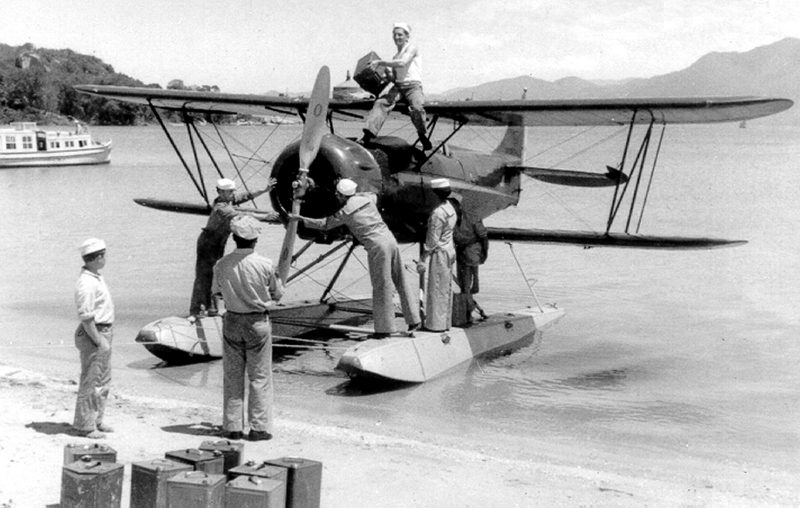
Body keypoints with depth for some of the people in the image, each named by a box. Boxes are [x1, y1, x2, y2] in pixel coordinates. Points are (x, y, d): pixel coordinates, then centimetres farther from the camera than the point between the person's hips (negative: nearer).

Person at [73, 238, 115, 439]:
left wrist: (105, 337, 18)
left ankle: (96, 420, 26)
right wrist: (99, 340, -21)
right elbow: (85, 317, -23)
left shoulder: (96, 278, 12)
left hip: (103, 333, 10)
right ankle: (85, 425, 5)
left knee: (103, 381, 17)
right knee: (91, 382, -3)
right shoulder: (87, 283, -21)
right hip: (93, 335, -10)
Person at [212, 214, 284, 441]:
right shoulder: (264, 265, -16)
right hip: (258, 322, -2)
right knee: (260, 376, 7)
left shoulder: (221, 265, -9)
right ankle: (259, 427, 8)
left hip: (232, 320, 2)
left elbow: (217, 291, 6)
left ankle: (232, 426, 16)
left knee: (232, 376, 12)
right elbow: (277, 294, -4)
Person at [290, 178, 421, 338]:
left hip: (377, 247, -6)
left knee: (381, 288, 1)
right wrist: (354, 195, 35)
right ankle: (413, 320, 19)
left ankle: (384, 328, 7)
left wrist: (300, 218, 18)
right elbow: (374, 196, 37)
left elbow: (324, 224, 9)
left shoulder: (345, 213, -4)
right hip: (391, 240, 6)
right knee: (401, 282, 12)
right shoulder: (367, 198, 10)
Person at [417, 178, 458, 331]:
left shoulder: (438, 213, -21)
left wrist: (423, 259, -15)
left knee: (436, 288, -1)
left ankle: (436, 323, 5)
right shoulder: (450, 208, 6)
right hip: (449, 249, 9)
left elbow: (433, 240, -20)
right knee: (445, 288, 14)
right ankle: (445, 322, 21)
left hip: (438, 252, -9)